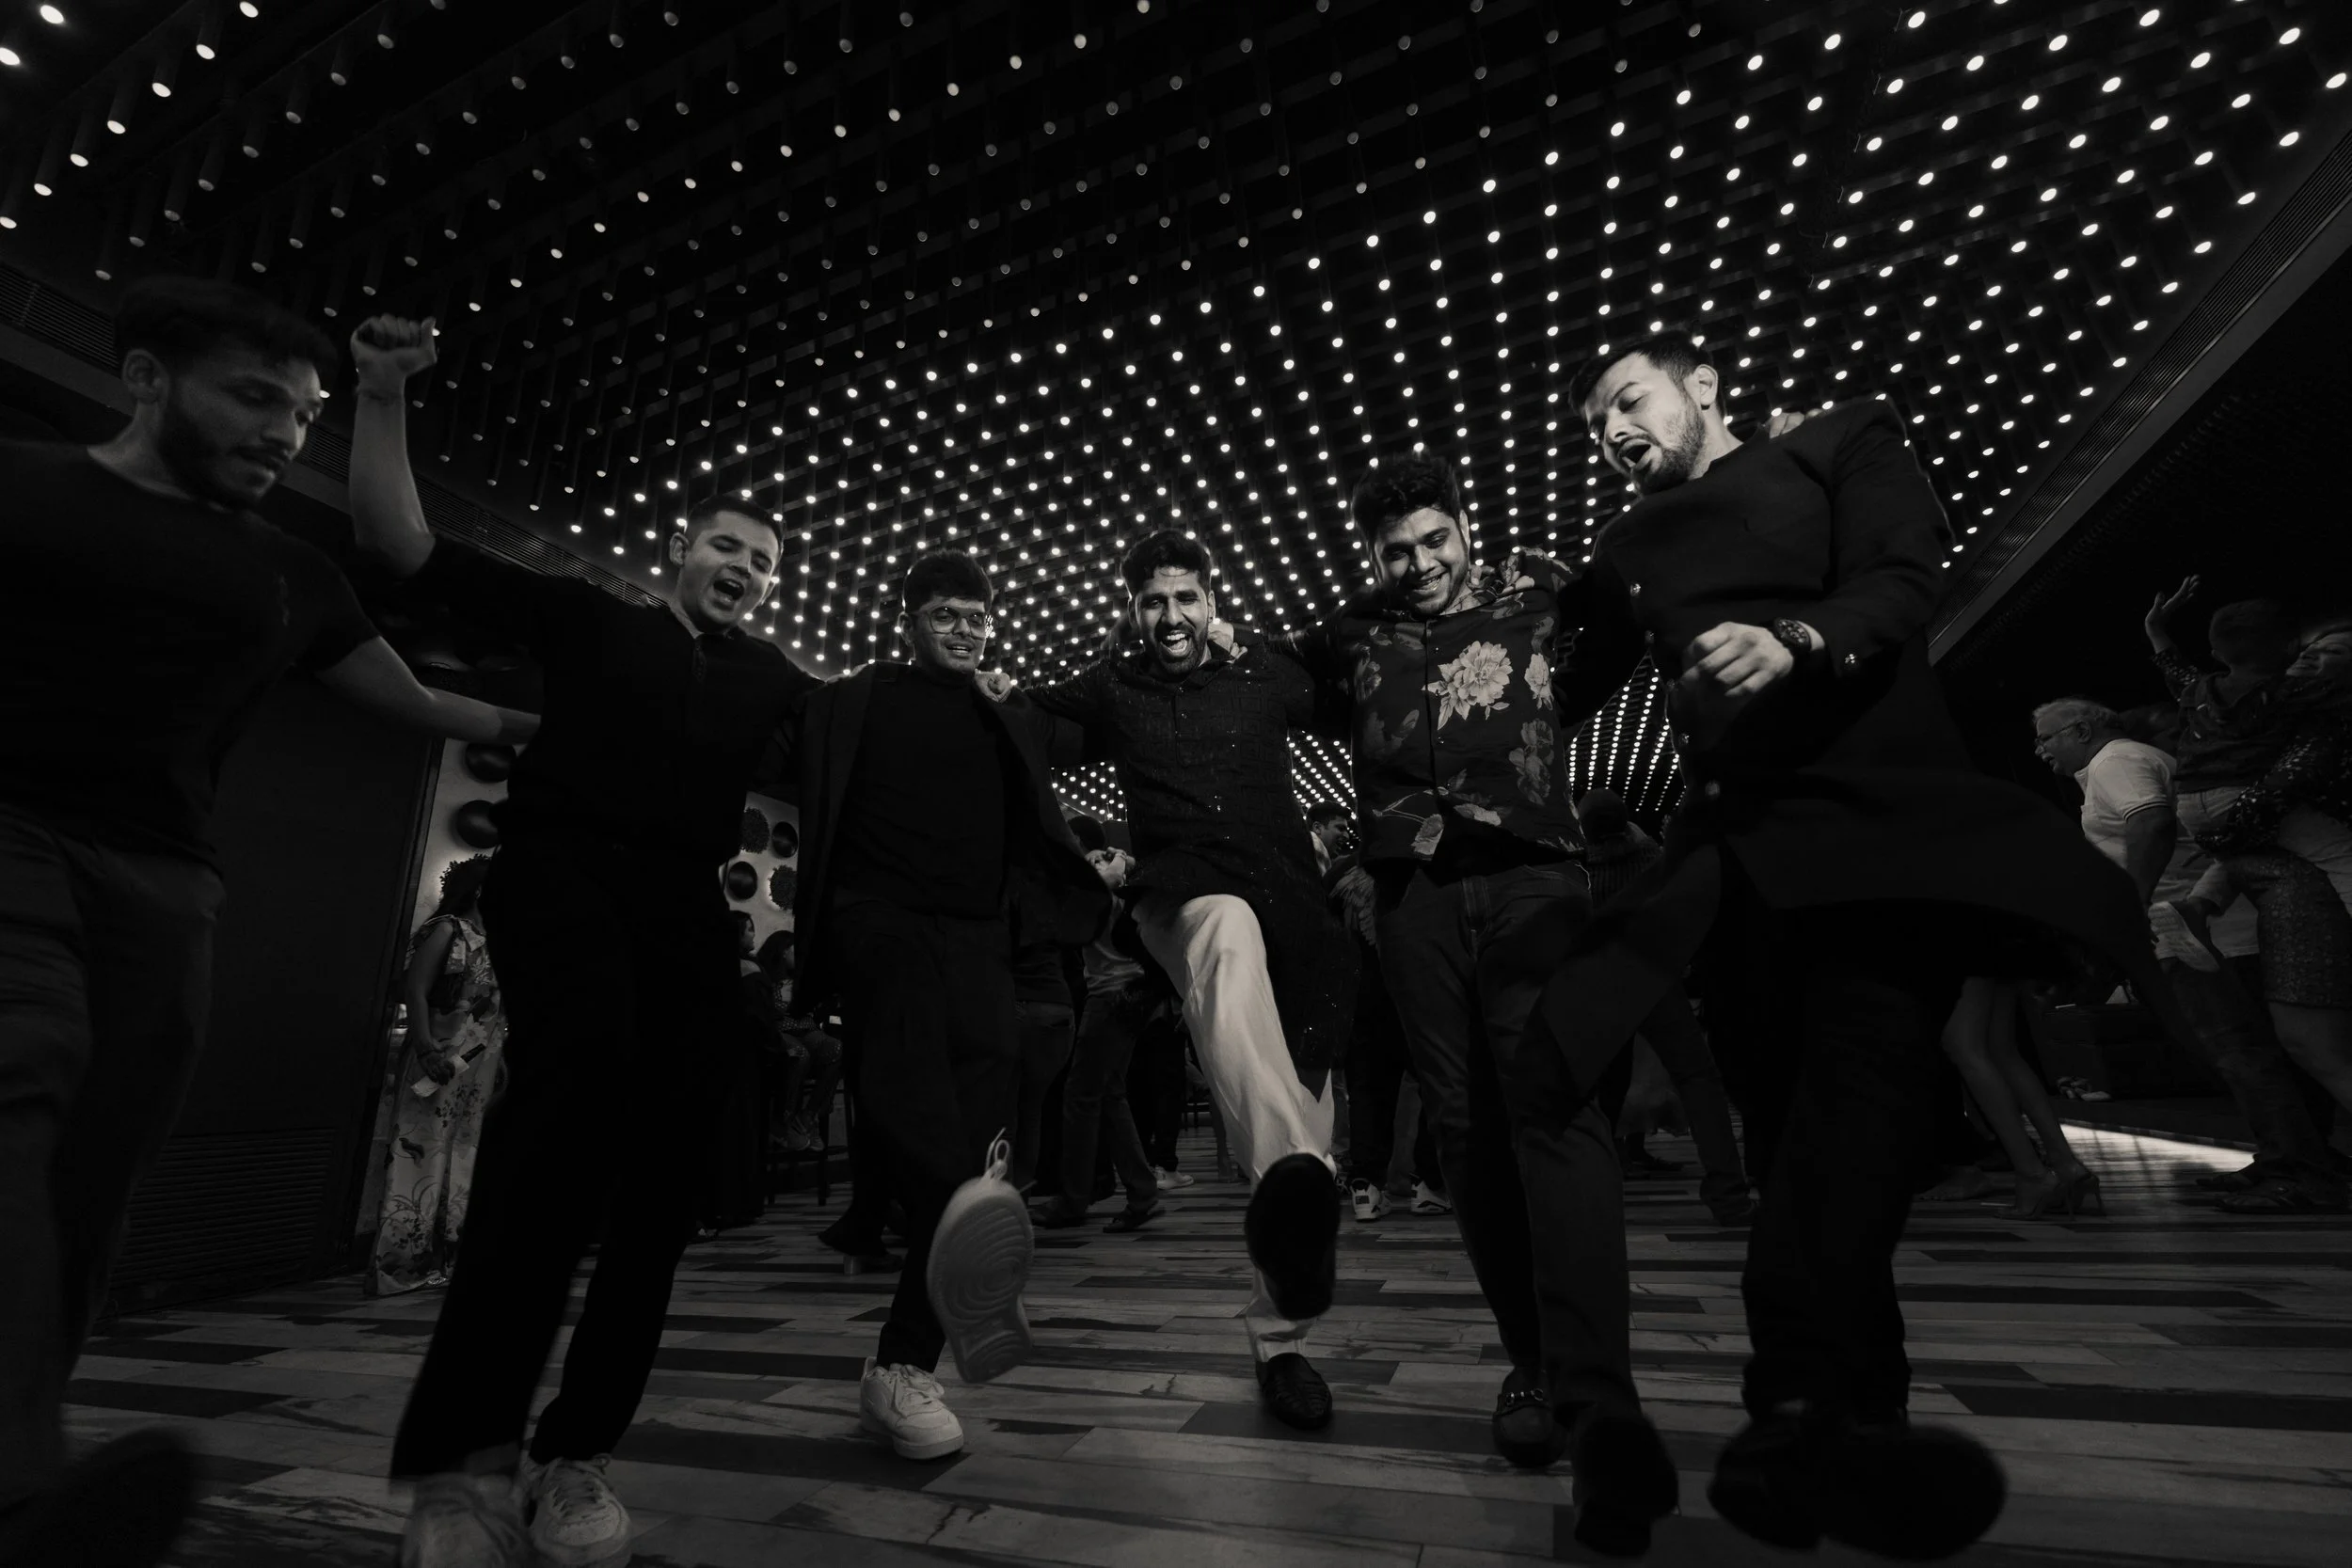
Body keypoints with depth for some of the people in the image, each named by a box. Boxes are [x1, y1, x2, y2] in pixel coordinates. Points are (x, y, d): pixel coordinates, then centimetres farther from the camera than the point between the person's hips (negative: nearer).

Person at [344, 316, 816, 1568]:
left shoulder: (779, 684, 22)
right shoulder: (586, 618, 15)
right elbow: (399, 545, 12)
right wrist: (382, 399, 3)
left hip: (688, 905, 4)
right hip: (564, 871, -4)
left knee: (667, 1170, -2)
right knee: (581, 1069, -33)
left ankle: (573, 1451, 12)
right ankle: (465, 1445, -24)